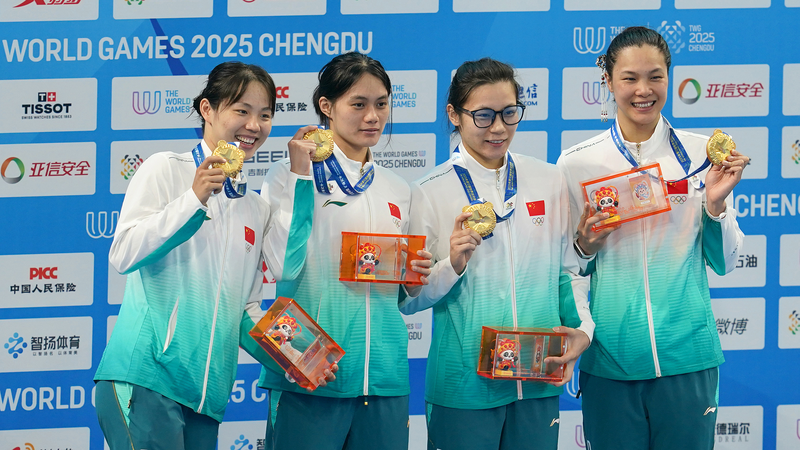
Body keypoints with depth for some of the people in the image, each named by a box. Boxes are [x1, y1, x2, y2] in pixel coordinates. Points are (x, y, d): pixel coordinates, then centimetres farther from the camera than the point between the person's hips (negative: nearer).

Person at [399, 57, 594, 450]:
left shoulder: (549, 182, 7)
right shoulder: (429, 193, -3)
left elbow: (568, 271, 13)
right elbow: (407, 299, -2)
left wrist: (582, 328, -3)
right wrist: (452, 266, -18)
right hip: (463, 386, -3)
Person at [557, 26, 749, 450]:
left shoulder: (700, 154, 2)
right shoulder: (577, 163, 2)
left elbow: (724, 262, 6)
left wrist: (715, 204, -9)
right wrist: (584, 245, -10)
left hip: (686, 354, 0)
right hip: (609, 359, 0)